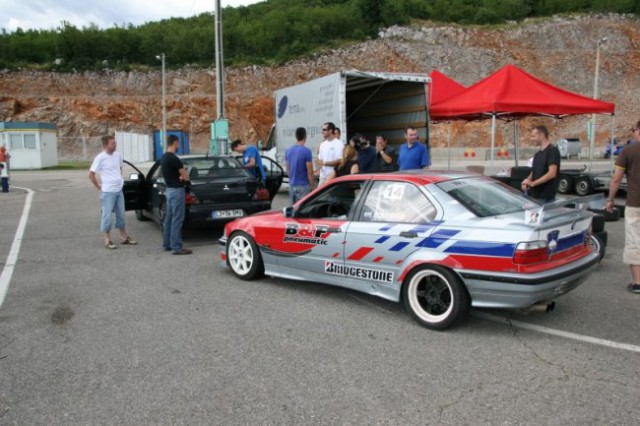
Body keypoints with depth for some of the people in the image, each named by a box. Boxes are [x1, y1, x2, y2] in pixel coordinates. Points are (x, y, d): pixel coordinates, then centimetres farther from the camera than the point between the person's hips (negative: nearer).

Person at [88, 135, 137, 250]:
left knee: (121, 214, 14)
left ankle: (124, 237, 24)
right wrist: (100, 187, -8)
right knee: (107, 215, 0)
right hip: (108, 191, -6)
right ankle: (107, 240, 9)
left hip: (119, 190, 7)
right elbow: (91, 175, -11)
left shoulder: (117, 155, 5)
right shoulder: (100, 158, -13)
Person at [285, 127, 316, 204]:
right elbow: (310, 171, -14)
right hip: (303, 186, -6)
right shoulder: (306, 151, -14)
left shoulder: (288, 150, 6)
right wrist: (312, 186, -5)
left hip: (292, 185, 6)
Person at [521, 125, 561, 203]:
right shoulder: (537, 154, 17)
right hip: (532, 194, 8)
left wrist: (532, 183, -17)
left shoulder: (552, 150, -9)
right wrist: (527, 181, -1)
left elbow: (552, 173, -19)